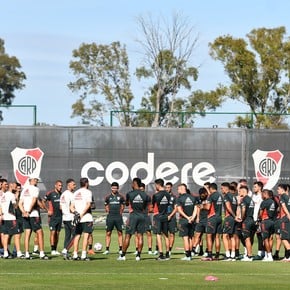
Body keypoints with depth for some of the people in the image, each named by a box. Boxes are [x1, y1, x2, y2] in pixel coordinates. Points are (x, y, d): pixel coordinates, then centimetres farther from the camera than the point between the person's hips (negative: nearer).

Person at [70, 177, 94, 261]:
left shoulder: (75, 193, 16)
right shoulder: (87, 192, -3)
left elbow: (71, 207, 12)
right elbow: (88, 204, -16)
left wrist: (75, 212, -3)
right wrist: (82, 214, -16)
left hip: (77, 218, 6)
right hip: (87, 217, -6)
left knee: (77, 235, 10)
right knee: (86, 235, -6)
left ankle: (75, 254, 9)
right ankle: (83, 255, -12)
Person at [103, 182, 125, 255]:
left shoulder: (121, 197, 5)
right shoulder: (108, 197, 8)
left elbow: (122, 206, 12)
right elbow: (106, 207, 16)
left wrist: (120, 213, 6)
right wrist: (109, 212, 8)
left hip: (118, 217, -1)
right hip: (110, 217, 1)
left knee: (120, 233, 0)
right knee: (108, 233, -1)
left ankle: (120, 249, 3)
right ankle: (107, 249, 2)